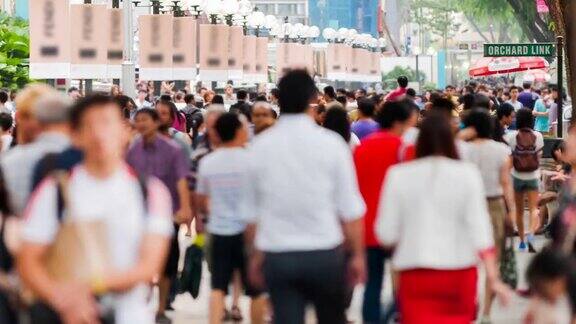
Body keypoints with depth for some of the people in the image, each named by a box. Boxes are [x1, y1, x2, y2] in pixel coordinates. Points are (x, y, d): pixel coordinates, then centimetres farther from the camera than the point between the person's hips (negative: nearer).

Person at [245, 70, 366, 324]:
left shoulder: (260, 147, 0)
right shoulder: (331, 143, -6)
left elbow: (253, 210, 6)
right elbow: (350, 209, -3)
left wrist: (256, 255, 16)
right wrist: (357, 254, 6)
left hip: (278, 257, 1)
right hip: (325, 253, -1)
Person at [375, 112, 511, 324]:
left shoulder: (398, 174, -3)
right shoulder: (466, 174, -3)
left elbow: (386, 234, -2)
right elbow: (479, 229, -7)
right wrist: (493, 279, -6)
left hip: (415, 271, -1)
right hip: (459, 270, 1)